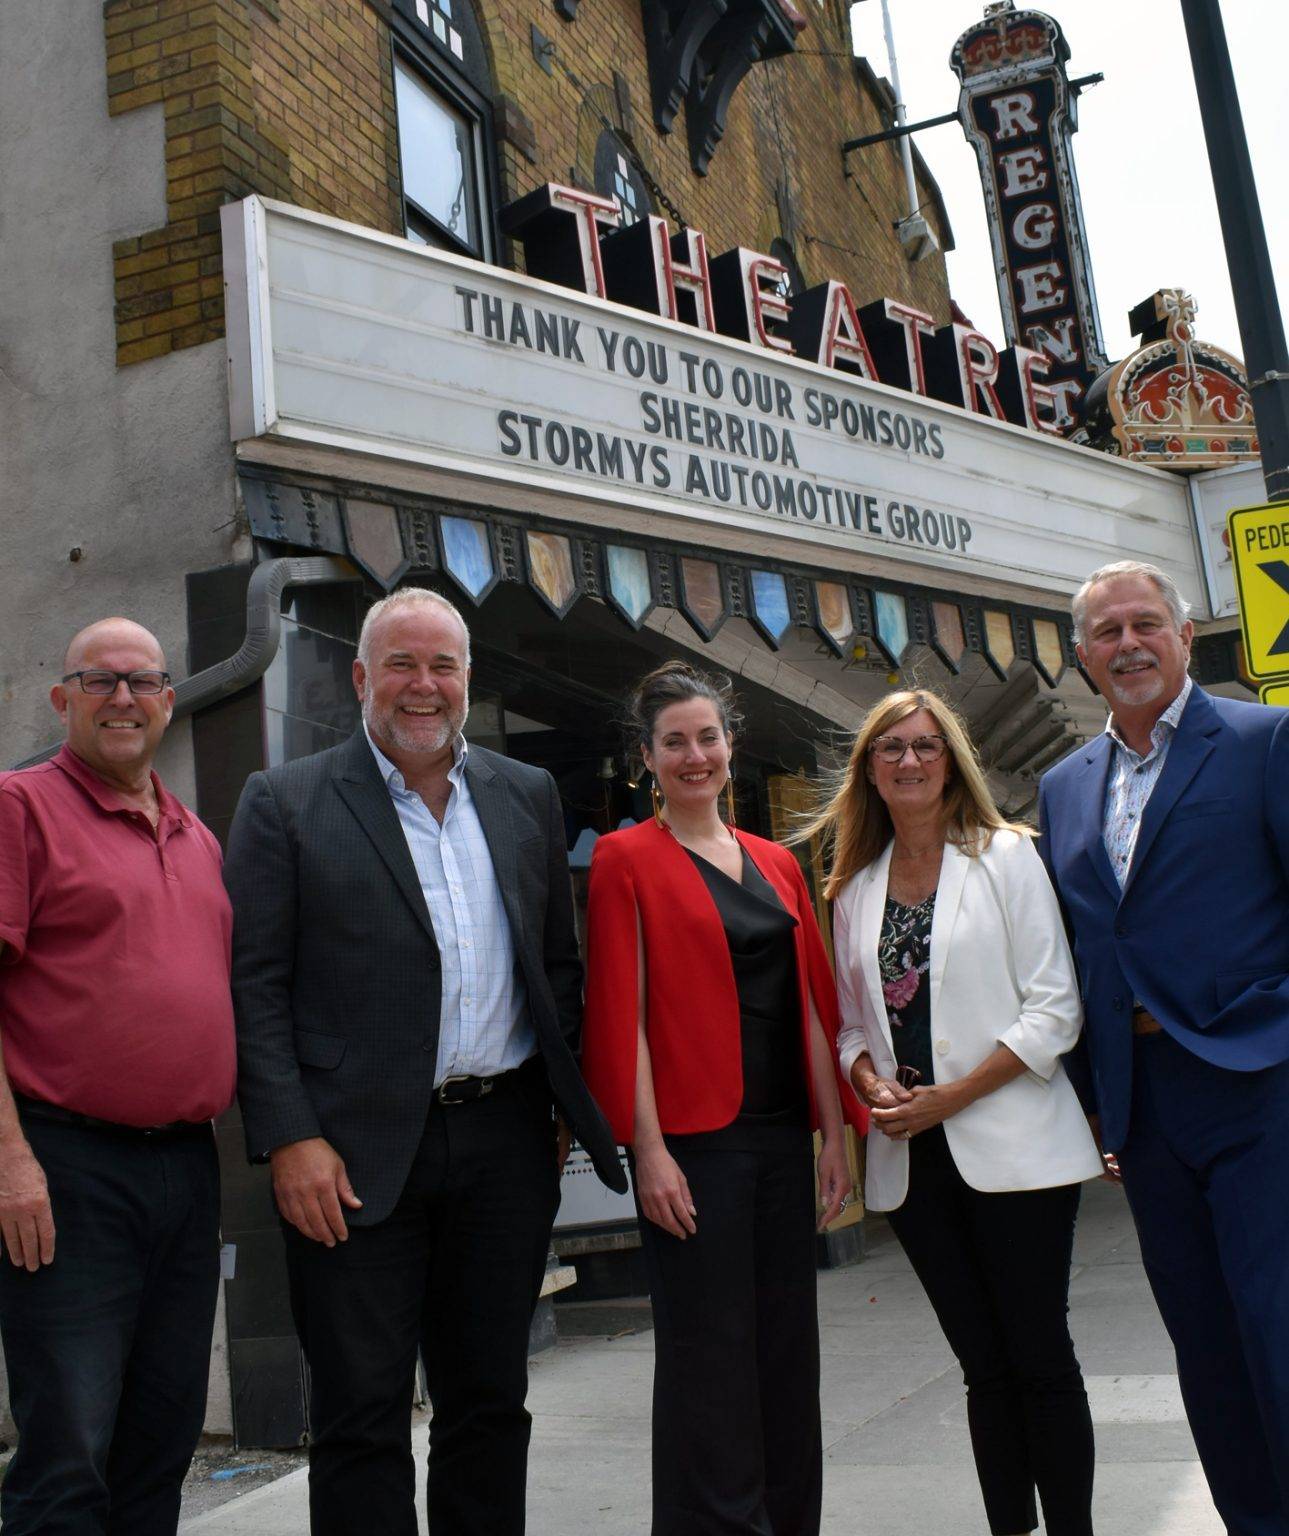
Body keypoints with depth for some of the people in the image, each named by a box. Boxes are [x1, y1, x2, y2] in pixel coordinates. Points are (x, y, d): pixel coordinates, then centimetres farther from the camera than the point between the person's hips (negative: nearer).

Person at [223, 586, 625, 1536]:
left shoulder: (528, 796, 10)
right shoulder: (285, 803, -1)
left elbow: (559, 964, 13)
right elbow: (255, 986, -6)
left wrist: (564, 1104, 7)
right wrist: (289, 1139, -14)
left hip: (506, 1142, 4)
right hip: (358, 1156, -3)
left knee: (490, 1403, 15)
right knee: (362, 1418, 6)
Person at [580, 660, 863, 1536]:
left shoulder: (776, 864, 13)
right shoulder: (627, 859, -3)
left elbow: (812, 1003, 13)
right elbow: (621, 1011, -9)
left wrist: (835, 1132, 9)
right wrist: (648, 1150, -14)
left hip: (781, 1134, 6)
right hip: (692, 1138, -5)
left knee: (789, 1348, 13)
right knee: (708, 1356, 2)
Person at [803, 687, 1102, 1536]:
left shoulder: (1005, 856, -1)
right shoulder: (855, 886, 11)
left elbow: (1053, 1007, -7)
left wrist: (950, 1096, -13)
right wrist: (872, 1082, -6)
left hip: (1010, 1145, -4)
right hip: (912, 1156, 4)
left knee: (1039, 1356, 1)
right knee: (984, 1364, 11)